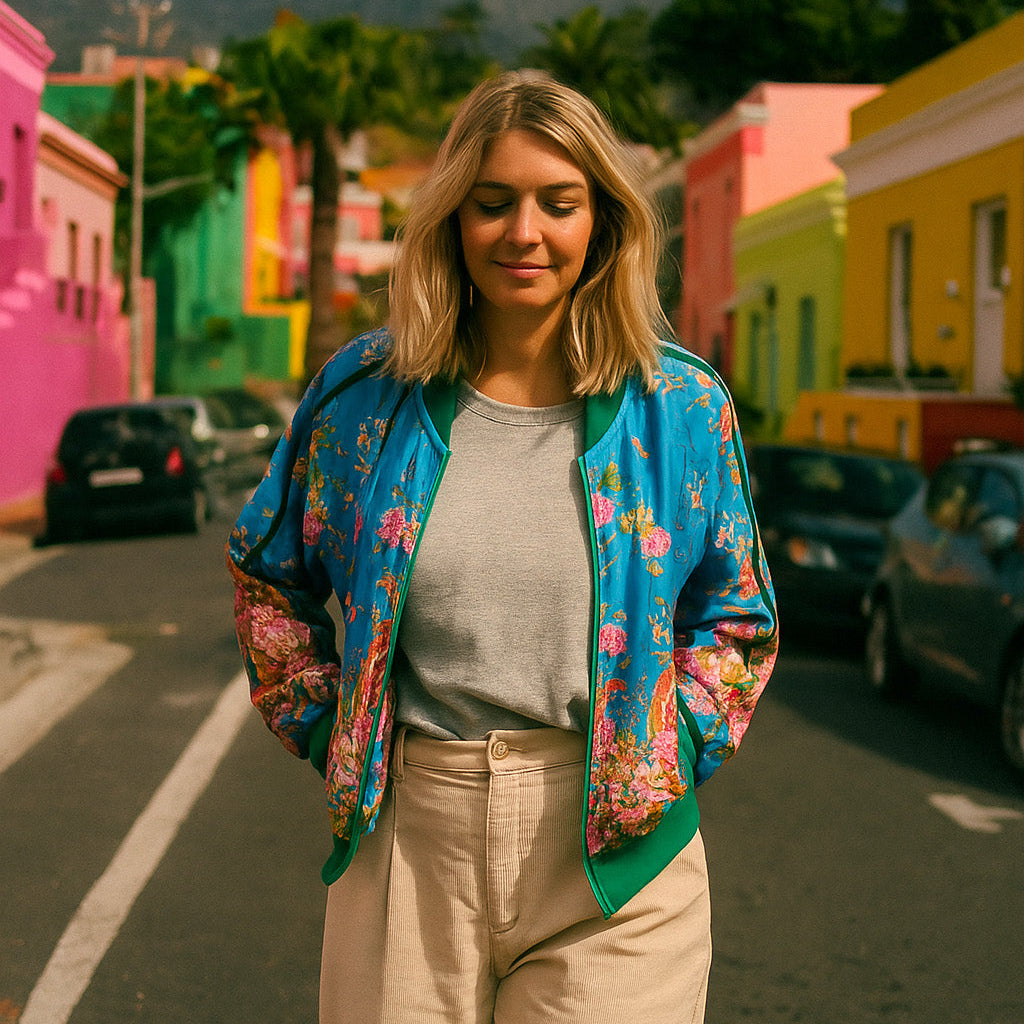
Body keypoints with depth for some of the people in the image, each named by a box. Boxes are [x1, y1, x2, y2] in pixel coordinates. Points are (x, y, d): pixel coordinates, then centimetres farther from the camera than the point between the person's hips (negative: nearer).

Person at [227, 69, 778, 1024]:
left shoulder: (682, 406, 0)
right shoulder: (363, 392, 1)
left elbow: (738, 620, 11)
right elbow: (268, 576, 15)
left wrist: (664, 752, 0)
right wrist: (326, 731, 7)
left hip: (609, 851, 0)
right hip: (408, 840, 1)